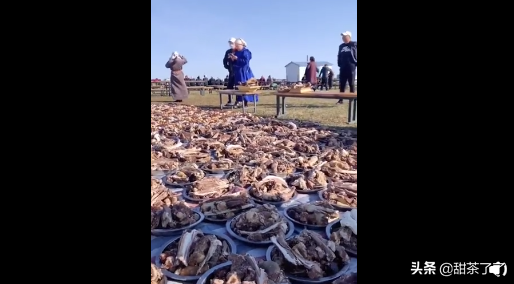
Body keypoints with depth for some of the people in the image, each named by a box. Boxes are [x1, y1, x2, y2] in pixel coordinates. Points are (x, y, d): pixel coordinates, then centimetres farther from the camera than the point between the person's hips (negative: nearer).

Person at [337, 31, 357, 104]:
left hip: (351, 67, -5)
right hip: (343, 68, 5)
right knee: (342, 84, 5)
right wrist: (339, 64, 8)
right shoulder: (341, 46, 15)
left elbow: (355, 55, -3)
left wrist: (355, 64, -10)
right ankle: (341, 99, 10)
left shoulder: (354, 44, 0)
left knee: (351, 84, 1)